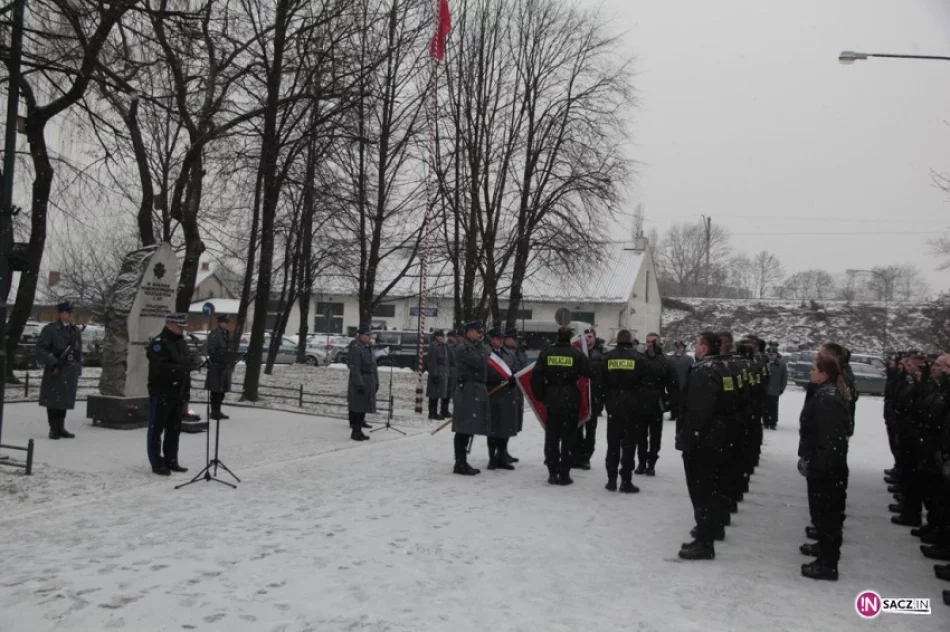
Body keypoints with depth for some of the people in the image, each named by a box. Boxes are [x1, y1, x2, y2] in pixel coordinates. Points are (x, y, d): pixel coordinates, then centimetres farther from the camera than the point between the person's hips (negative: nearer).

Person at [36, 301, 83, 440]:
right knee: (53, 400, 0)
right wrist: (54, 364, -16)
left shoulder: (76, 331, 13)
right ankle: (53, 429, 8)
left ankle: (61, 428, 19)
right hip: (55, 371, -5)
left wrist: (78, 370, 12)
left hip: (70, 372, 5)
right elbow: (40, 349, -8)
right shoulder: (50, 330, -5)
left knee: (65, 400, 10)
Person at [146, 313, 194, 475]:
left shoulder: (182, 343, 14)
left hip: (177, 393, 8)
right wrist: (184, 367, -28)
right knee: (157, 429, 2)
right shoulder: (158, 343, -11)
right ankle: (157, 463, 7)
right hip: (161, 394, -8)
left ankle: (171, 461, 22)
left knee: (174, 429, 13)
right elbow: (161, 369, -23)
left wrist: (186, 392, 14)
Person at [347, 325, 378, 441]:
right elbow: (355, 368, -20)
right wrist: (359, 384, -23)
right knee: (357, 407, -4)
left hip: (369, 382, 9)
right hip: (359, 381, -9)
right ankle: (355, 432, 1)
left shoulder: (369, 347, 14)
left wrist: (376, 382, 17)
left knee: (363, 407, 13)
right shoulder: (356, 348, -15)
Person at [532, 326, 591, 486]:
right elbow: (589, 372, -9)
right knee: (568, 437, 5)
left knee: (551, 436, 10)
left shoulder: (546, 353, 0)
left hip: (552, 397, 2)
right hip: (571, 399, -2)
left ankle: (552, 472, 10)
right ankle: (564, 474, 5)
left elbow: (536, 375, -2)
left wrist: (540, 395, 6)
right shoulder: (577, 353, -5)